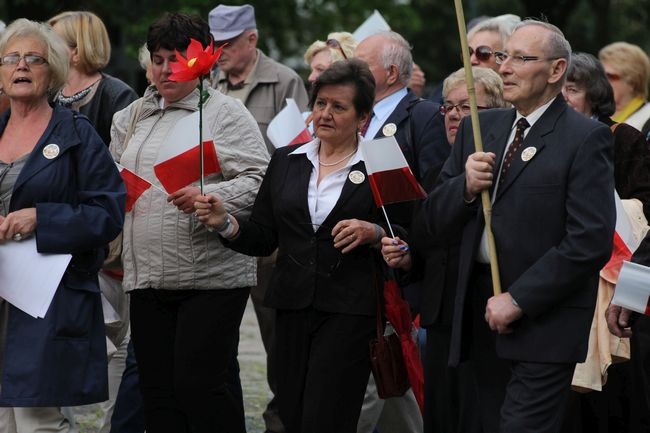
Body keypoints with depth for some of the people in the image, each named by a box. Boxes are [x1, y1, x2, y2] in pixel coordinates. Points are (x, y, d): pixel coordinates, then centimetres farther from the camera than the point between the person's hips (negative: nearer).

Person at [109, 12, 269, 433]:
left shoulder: (226, 113, -2)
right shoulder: (133, 117, 17)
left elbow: (259, 181, -10)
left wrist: (207, 197, -25)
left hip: (211, 276, -6)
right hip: (148, 277, 6)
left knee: (198, 385, -11)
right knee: (158, 391, 7)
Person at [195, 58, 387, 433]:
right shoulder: (286, 162, 12)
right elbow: (264, 238, 11)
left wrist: (373, 233, -19)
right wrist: (226, 223, -7)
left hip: (348, 313, -5)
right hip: (293, 308, 5)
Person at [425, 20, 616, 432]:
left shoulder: (587, 138, -8)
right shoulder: (480, 128, 12)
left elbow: (591, 241, -15)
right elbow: (437, 219, 12)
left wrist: (518, 300, -16)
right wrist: (465, 185, -9)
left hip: (544, 319, -6)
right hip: (483, 310, 6)